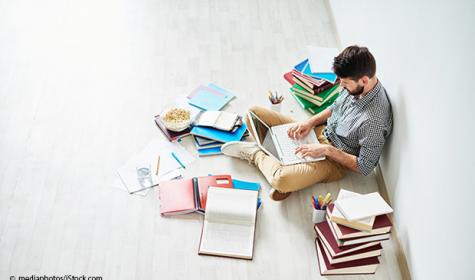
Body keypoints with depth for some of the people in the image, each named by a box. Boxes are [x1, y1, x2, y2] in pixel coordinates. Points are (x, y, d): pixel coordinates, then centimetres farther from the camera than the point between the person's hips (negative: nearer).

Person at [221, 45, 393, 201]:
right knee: (254, 113, -3)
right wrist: (311, 122, -4)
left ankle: (255, 154, -6)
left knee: (281, 180, -35)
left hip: (335, 160, -7)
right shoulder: (355, 85, -7)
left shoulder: (374, 120, -30)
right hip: (320, 131, 8)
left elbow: (365, 168, -21)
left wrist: (327, 150, -23)